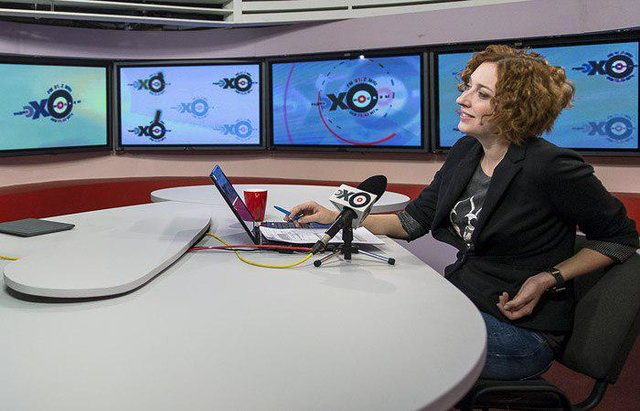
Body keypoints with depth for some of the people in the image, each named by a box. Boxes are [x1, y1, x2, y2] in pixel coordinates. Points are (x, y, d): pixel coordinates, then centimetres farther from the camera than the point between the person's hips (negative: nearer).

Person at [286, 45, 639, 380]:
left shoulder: (550, 168, -20)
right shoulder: (465, 152, 2)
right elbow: (414, 221, 9)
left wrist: (549, 279, -17)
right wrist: (338, 218, 1)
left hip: (520, 332, -7)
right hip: (461, 300, 7)